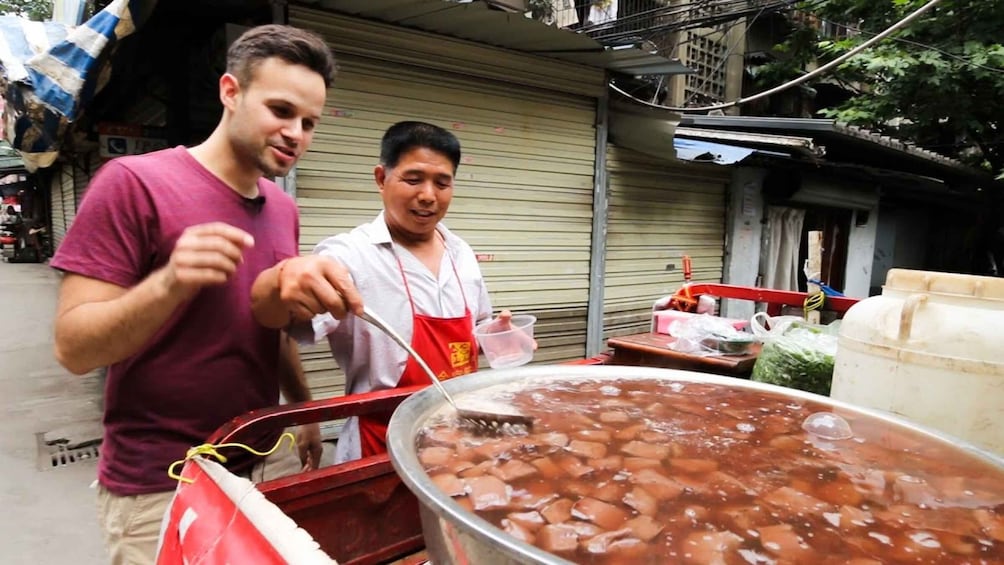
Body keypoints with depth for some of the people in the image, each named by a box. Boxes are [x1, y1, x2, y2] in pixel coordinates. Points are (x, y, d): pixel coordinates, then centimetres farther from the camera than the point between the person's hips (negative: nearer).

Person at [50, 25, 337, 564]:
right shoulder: (133, 183, -14)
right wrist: (170, 283, -32)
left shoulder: (283, 209, 5)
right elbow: (73, 348, -17)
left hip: (259, 467, 6)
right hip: (158, 489, -6)